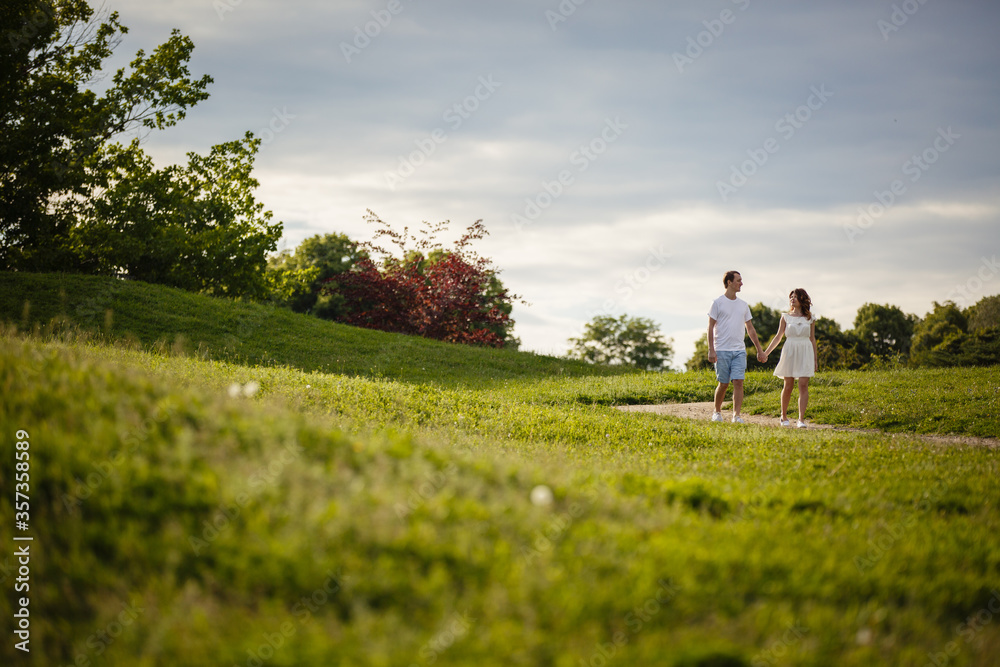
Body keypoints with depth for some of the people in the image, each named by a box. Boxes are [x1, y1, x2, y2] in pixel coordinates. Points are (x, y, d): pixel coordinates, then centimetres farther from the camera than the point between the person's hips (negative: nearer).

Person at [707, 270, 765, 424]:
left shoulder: (743, 305, 14)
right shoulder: (718, 303, -1)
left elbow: (750, 328, 20)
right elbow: (710, 328, -3)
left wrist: (759, 350, 18)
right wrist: (711, 350, -12)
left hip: (739, 350, 4)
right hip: (722, 350, -4)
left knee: (738, 382, -8)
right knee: (724, 384, 2)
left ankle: (736, 415, -9)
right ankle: (717, 412, 22)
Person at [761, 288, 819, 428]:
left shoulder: (810, 318, 7)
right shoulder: (786, 317, 7)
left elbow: (812, 339, 13)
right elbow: (778, 336, 9)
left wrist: (815, 359, 12)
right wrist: (766, 352, 3)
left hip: (805, 353, 0)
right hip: (790, 352, 0)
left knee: (803, 385, -10)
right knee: (788, 386, 3)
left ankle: (801, 419, -12)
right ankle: (784, 416, 21)